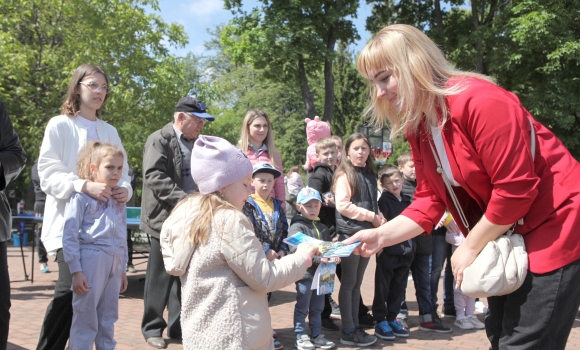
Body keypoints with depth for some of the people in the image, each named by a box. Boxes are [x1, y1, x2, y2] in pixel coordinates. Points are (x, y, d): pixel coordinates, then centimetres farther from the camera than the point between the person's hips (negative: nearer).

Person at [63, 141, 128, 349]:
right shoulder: (81, 196, -6)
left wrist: (123, 269, 17)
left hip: (114, 263, 6)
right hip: (91, 260, -6)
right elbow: (70, 235, -10)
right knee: (85, 319, 1)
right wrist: (76, 271, -14)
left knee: (108, 319, 14)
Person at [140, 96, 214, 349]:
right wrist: (184, 200, -26)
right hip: (165, 220, -6)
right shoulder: (159, 140, -7)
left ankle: (179, 326, 21)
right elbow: (155, 177, -19)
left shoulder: (195, 144, 14)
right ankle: (153, 328, 17)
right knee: (160, 277, 4)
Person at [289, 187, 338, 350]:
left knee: (317, 308, 16)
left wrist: (334, 257, -8)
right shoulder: (296, 227, -10)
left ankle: (316, 335, 27)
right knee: (302, 308, 4)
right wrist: (318, 258, -31)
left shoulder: (323, 228, 13)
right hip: (305, 274, -7)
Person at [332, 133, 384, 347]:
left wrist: (380, 220, 0)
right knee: (349, 283, -1)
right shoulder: (344, 174, -6)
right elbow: (343, 205, -16)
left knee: (357, 283, 12)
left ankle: (355, 327, 18)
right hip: (350, 234, -7)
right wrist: (371, 216, -14)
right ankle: (348, 332, 4)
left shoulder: (369, 175, 15)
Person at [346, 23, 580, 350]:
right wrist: (381, 235, -12)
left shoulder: (480, 100, -26)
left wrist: (470, 249, -17)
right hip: (506, 233, 9)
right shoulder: (418, 127, 1)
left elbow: (516, 189, -26)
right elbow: (430, 200, 1)